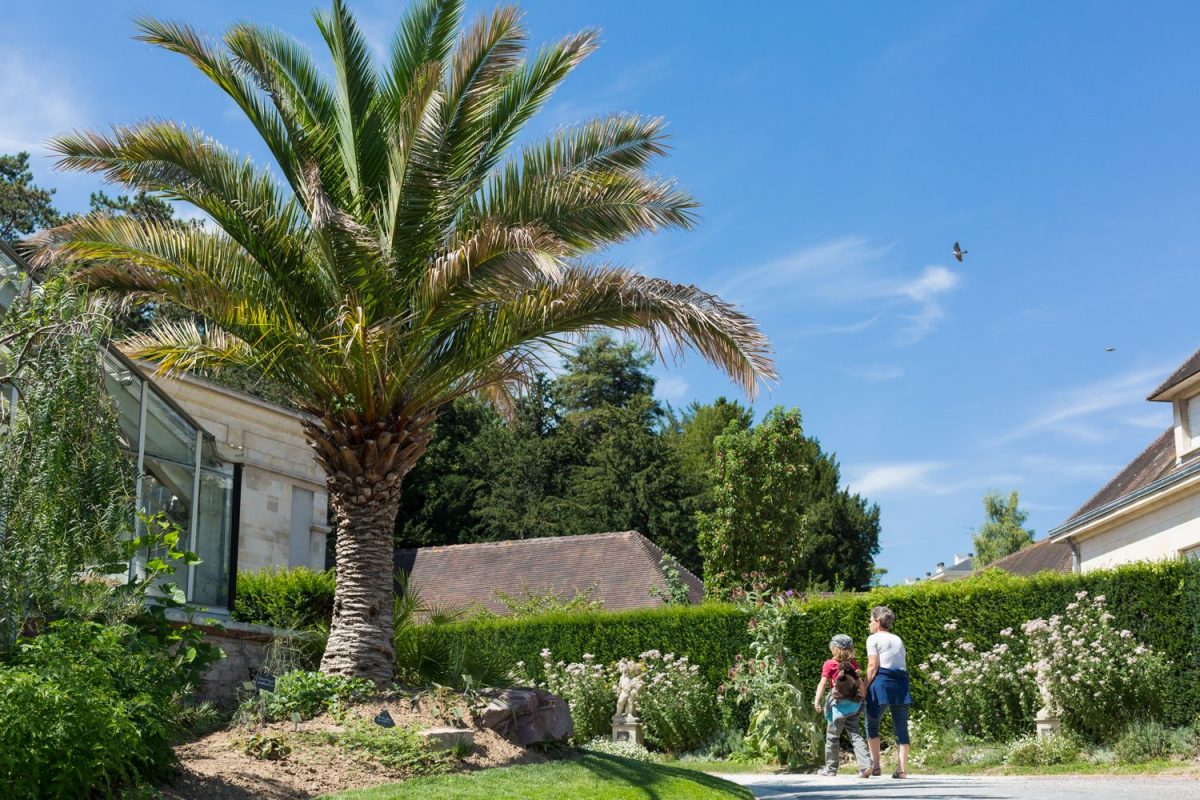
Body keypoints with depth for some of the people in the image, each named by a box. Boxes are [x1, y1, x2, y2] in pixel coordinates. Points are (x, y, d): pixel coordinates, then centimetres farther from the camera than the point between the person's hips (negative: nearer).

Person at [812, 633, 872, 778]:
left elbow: (822, 683, -14)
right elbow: (860, 682, 9)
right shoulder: (853, 663, 6)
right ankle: (865, 765, -7)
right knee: (855, 734, 8)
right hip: (854, 704, 4)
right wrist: (864, 696, 21)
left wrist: (817, 701, -18)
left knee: (832, 736, 8)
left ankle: (830, 769, 15)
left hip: (838, 704, -4)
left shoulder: (829, 664, -6)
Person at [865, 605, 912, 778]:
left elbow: (873, 666, -7)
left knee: (872, 724, 7)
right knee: (901, 727, 4)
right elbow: (904, 665, 13)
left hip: (881, 682, -5)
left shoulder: (873, 639, 2)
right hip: (901, 683, 5)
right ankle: (902, 768, 0)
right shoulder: (898, 640, 20)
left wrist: (865, 689, -4)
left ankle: (875, 765, 0)